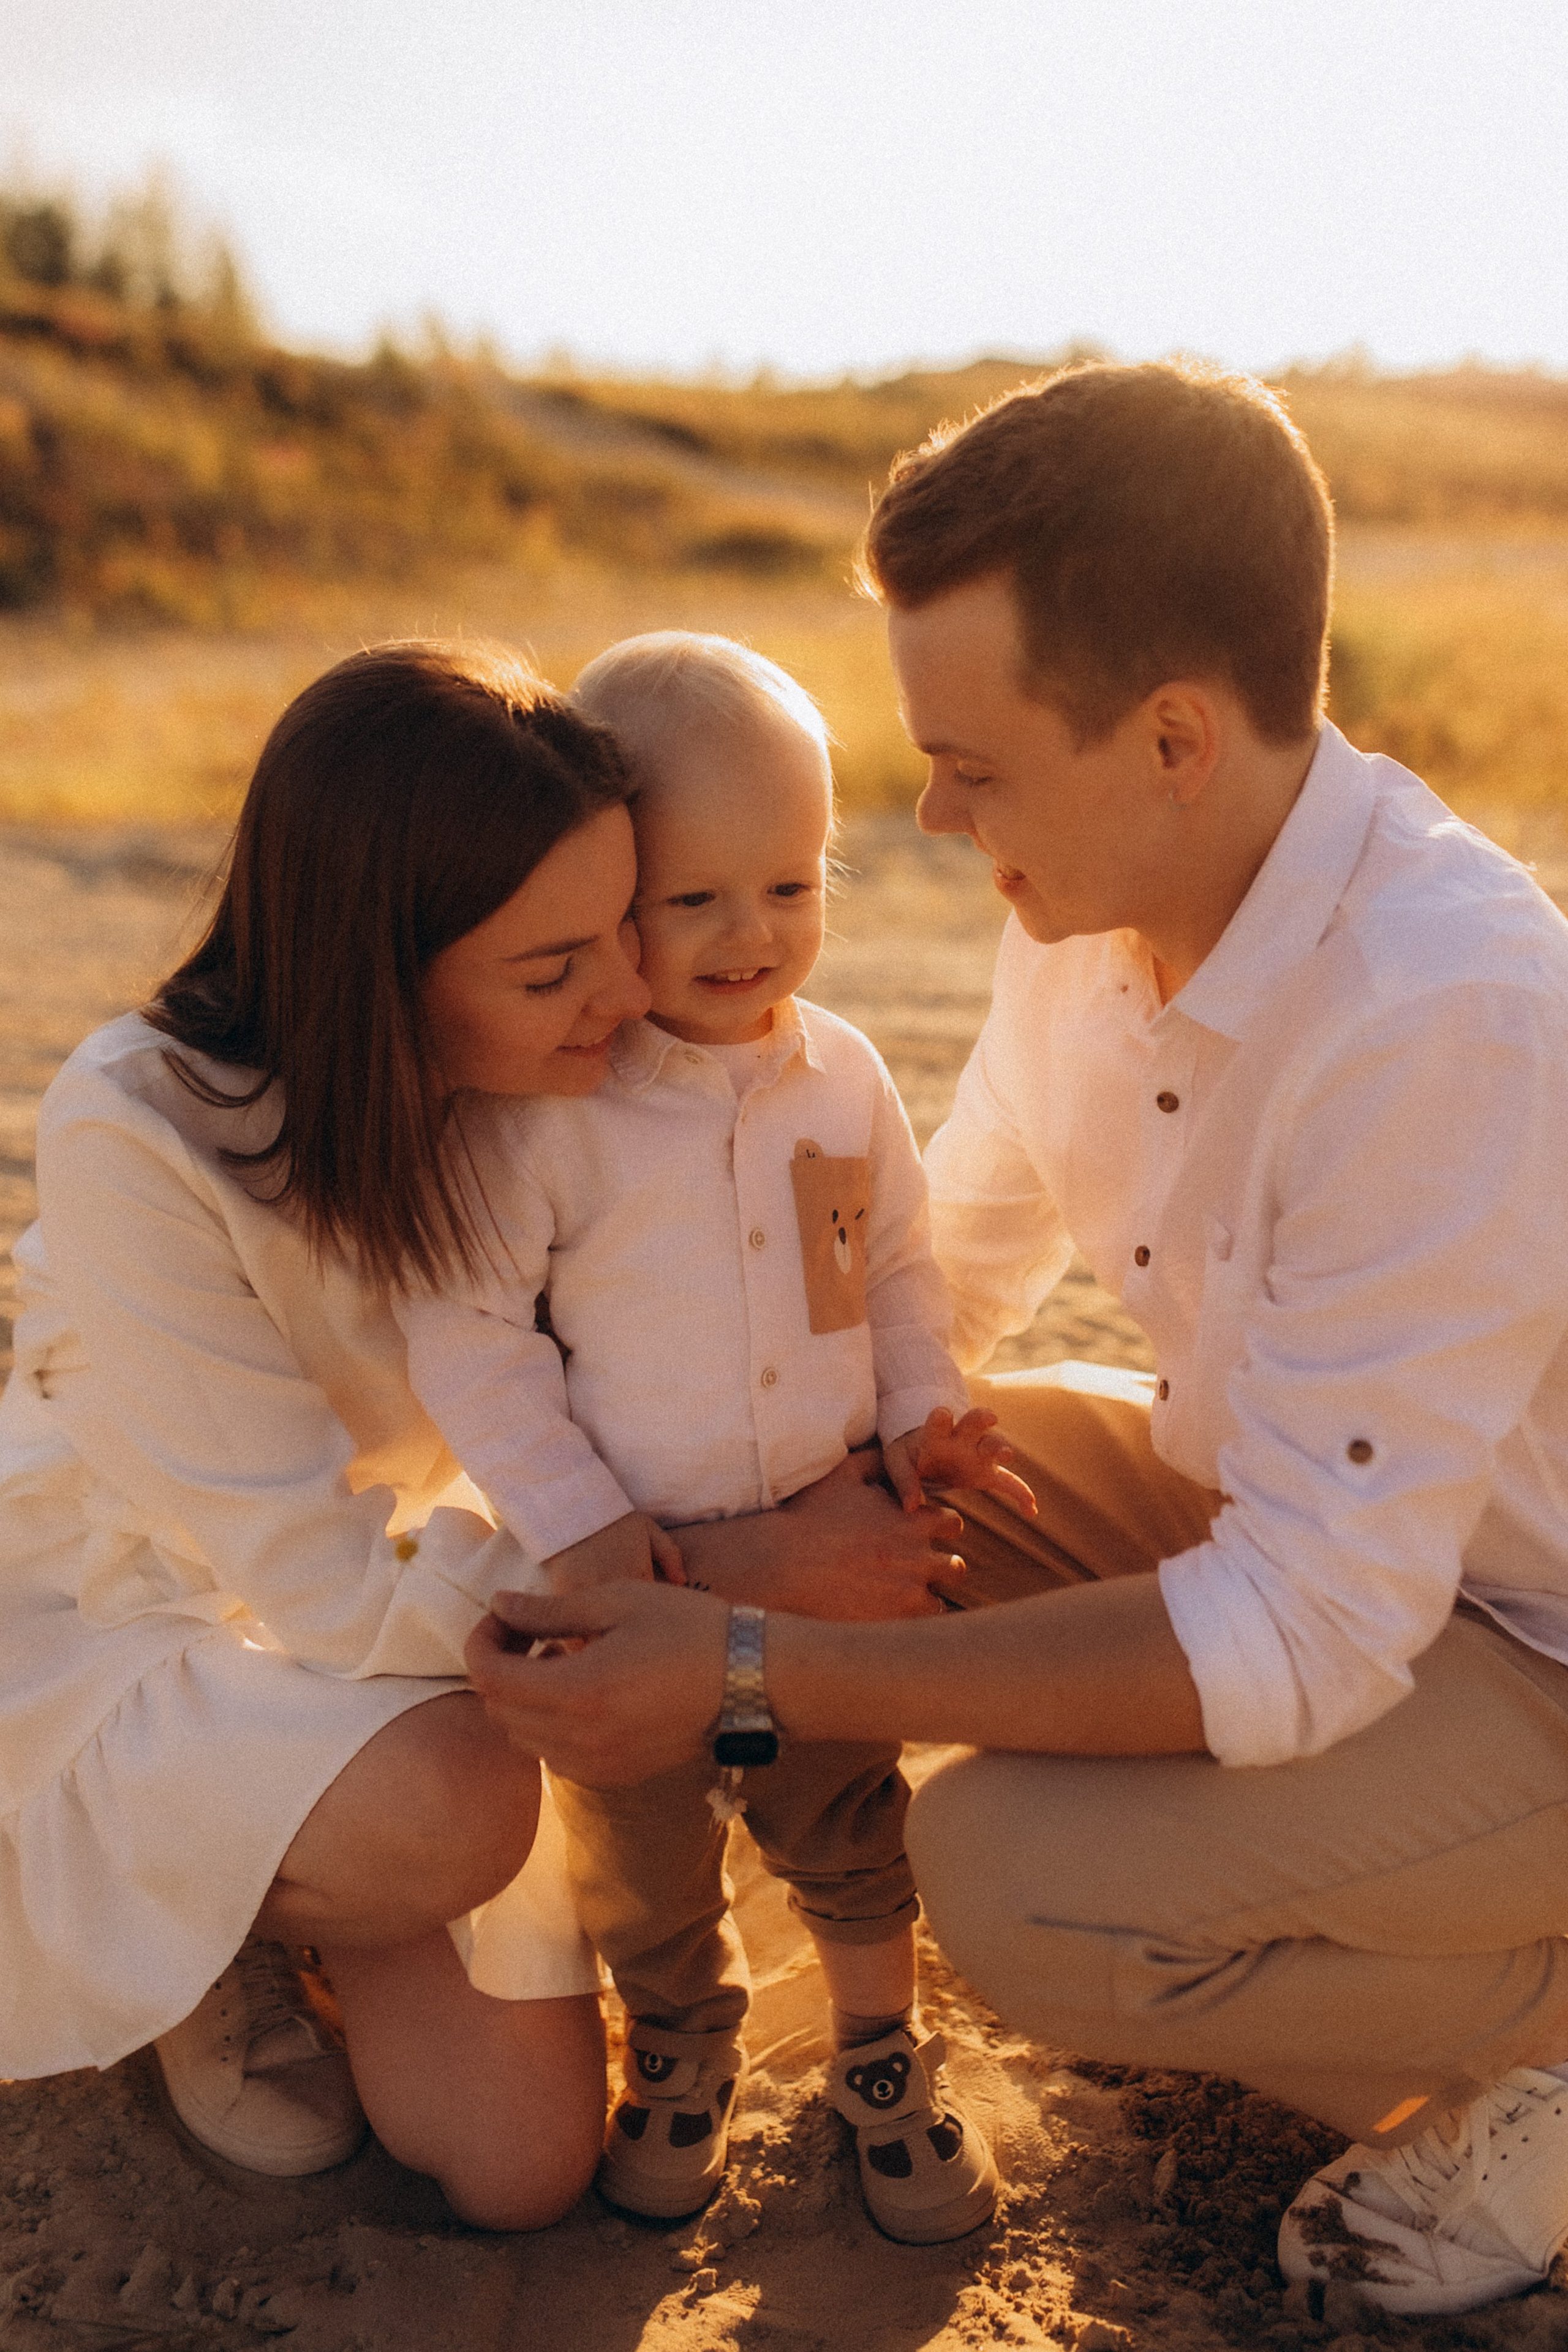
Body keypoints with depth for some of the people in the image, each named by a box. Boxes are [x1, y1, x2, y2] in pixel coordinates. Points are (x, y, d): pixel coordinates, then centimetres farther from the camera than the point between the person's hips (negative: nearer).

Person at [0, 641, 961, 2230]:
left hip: (400, 1613, 4)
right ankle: (204, 1927, 1)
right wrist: (742, 1572, -31)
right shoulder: (140, 1135, -31)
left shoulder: (553, 1083, -16)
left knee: (528, 2170, -5)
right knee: (459, 1813, -35)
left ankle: (294, 1892, 23)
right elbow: (331, 1591, -29)